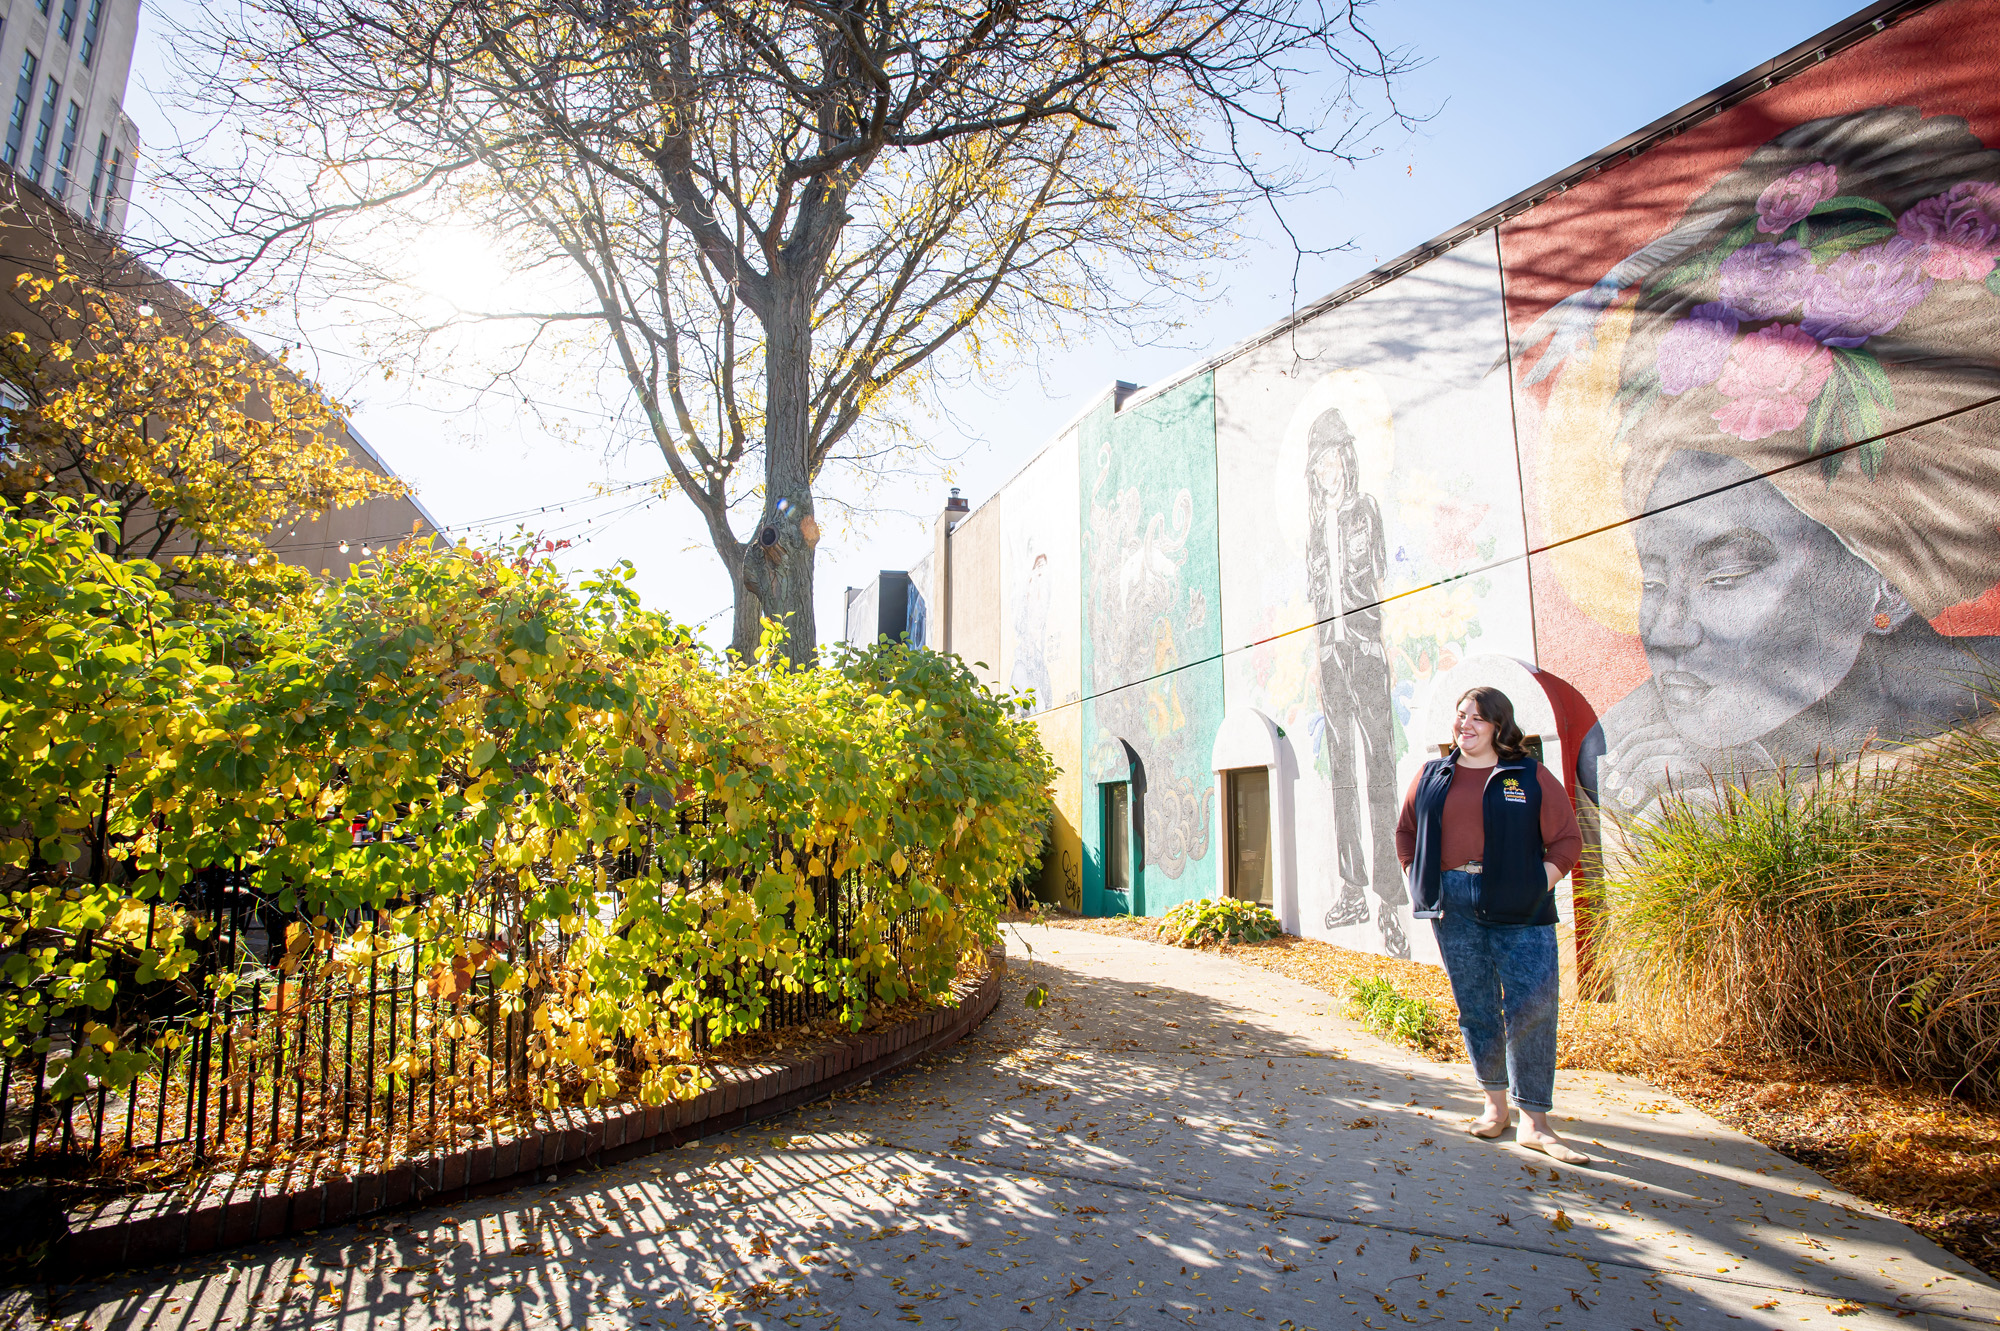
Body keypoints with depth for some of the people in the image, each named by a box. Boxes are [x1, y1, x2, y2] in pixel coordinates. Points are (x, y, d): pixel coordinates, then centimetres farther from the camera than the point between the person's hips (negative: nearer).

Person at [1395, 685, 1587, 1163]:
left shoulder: (1531, 776, 2)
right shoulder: (1432, 775, 12)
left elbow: (1567, 840, 2)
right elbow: (1406, 831, 20)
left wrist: (1538, 886, -8)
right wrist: (1420, 882, 10)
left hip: (1518, 909, -3)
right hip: (1453, 907, 3)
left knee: (1532, 1009, -7)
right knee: (1475, 1008, 9)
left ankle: (1534, 1122, 4)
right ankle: (1496, 1105, 24)